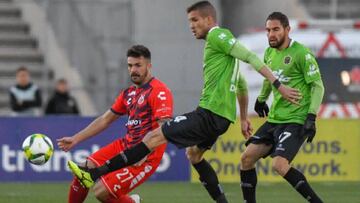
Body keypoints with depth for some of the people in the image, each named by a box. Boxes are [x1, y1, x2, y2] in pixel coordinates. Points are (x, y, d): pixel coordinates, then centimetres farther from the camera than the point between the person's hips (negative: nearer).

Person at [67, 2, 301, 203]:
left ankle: (95, 174, -16)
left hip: (209, 113, -10)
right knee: (194, 153, 30)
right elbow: (240, 83, 29)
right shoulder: (223, 43, 22)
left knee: (154, 136, -12)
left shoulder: (217, 36, -8)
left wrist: (278, 85, -21)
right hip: (223, 115, 10)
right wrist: (244, 118, 33)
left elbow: (251, 58, -16)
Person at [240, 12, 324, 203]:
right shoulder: (269, 53, 10)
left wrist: (311, 117, -21)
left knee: (279, 164, -24)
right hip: (274, 119, 8)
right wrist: (261, 99, 44)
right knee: (247, 158, 1)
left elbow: (318, 85, -13)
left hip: (295, 121, -8)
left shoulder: (301, 53, -13)